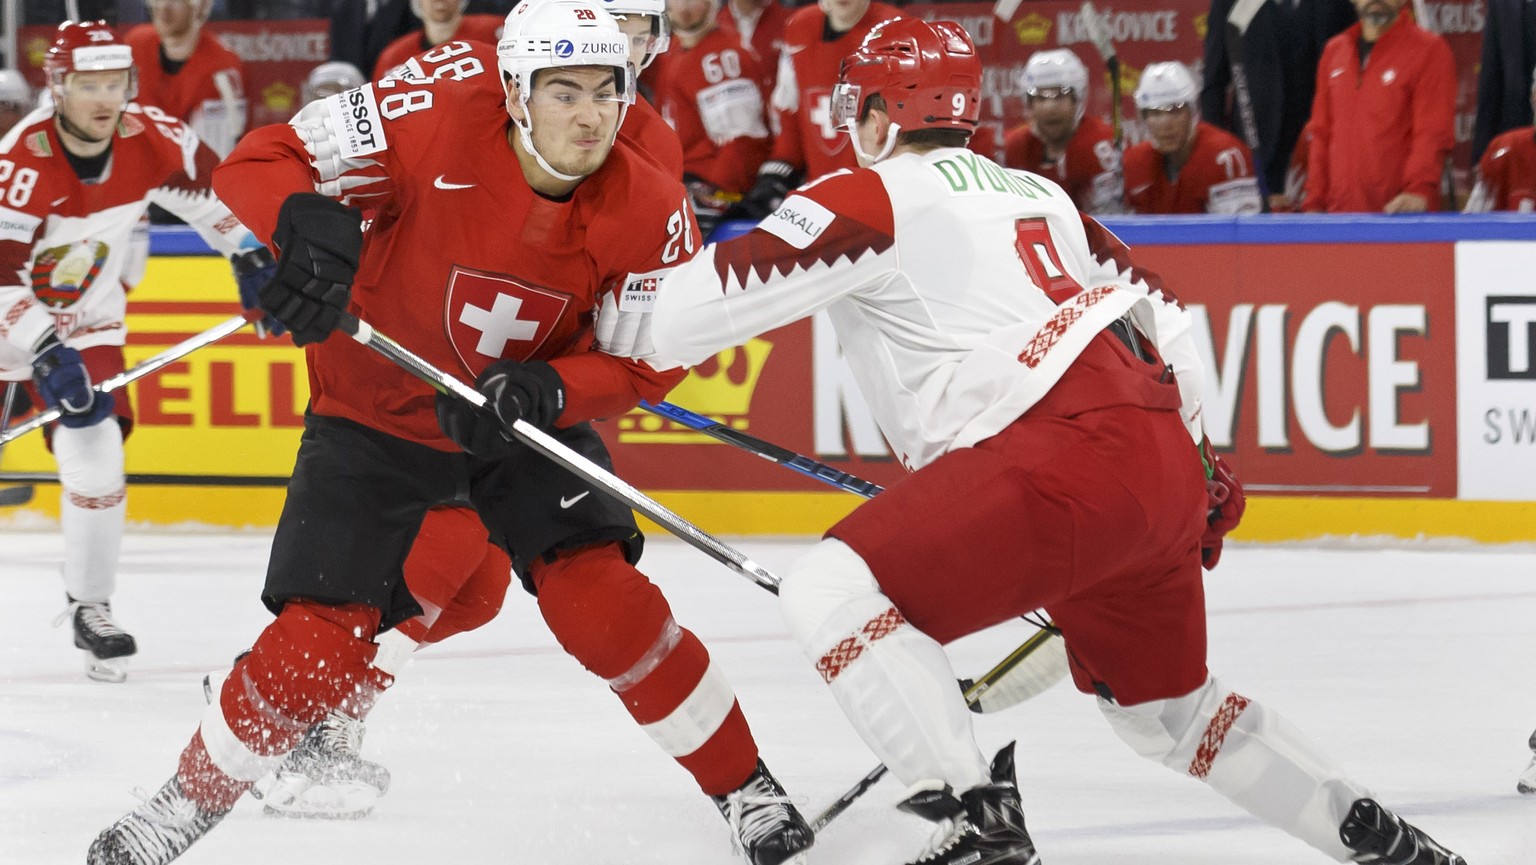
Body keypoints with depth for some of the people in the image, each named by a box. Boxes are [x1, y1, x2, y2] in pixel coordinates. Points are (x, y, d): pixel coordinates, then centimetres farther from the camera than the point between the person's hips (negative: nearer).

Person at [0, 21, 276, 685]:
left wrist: (252, 257, 3)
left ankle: (89, 607, 9)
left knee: (96, 459, -8)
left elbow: (210, 186, 6)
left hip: (87, 323, 4)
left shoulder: (149, 139, -15)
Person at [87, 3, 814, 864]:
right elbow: (258, 163, -26)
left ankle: (743, 785, 1)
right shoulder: (431, 125, -29)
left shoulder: (648, 209, -21)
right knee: (321, 639, -7)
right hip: (377, 407, -1)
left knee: (601, 596, -16)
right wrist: (311, 226, -48)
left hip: (531, 413, 1)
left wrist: (550, 393, -31)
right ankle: (196, 795, 17)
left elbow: (650, 357, -12)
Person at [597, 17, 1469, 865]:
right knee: (1169, 708, 29)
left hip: (1067, 459, -9)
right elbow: (1166, 321, 31)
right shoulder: (1037, 195, 27)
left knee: (834, 592, -14)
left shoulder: (875, 197, 3)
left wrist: (606, 315, 11)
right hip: (1165, 468, 9)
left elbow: (715, 300, -5)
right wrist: (1191, 462, 40)